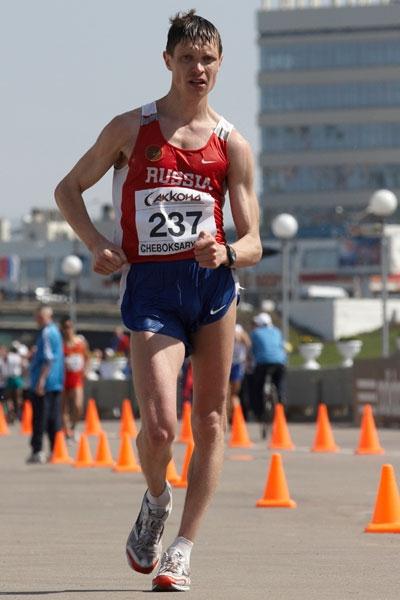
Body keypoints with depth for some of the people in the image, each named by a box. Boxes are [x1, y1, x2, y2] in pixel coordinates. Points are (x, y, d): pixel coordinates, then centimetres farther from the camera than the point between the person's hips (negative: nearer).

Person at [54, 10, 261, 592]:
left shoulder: (232, 144, 7)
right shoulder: (131, 129, 6)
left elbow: (252, 244, 6)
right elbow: (68, 189, 15)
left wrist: (226, 252, -17)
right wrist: (96, 243, -1)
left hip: (213, 284, 2)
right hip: (150, 288, -2)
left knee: (210, 421, 1)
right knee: (159, 426, -14)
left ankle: (183, 549, 10)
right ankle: (156, 502, 19)